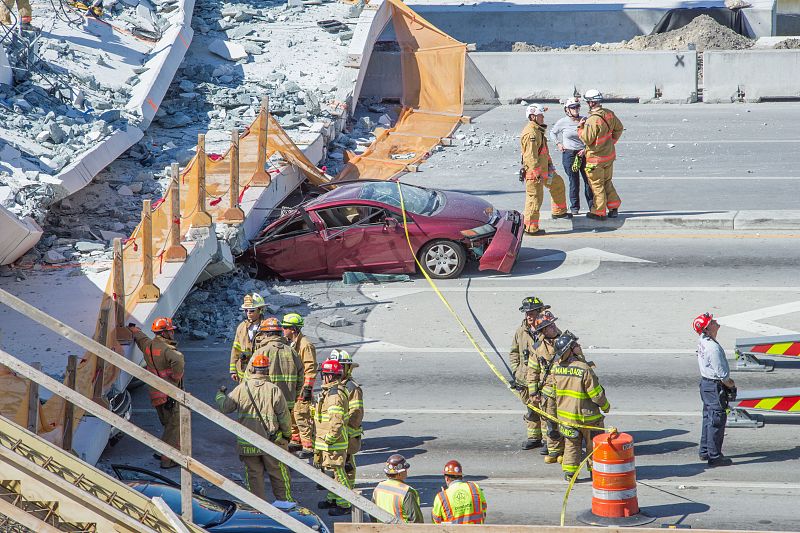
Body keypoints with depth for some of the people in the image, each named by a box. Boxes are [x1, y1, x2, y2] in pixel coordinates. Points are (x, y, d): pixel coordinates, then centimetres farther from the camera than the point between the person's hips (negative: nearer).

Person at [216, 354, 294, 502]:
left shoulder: (241, 389, -6)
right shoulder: (274, 390, -10)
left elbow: (224, 406, 4)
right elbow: (284, 416, -7)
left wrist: (220, 394, 26)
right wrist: (286, 434, 11)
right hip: (271, 444, -1)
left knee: (253, 476, 10)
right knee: (279, 475, 11)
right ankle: (286, 503, 19)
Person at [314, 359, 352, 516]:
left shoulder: (335, 395, -23)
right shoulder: (330, 391, 13)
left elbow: (337, 420, -27)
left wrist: (329, 438, -22)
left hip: (333, 443, -11)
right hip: (326, 441, 11)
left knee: (337, 471, -6)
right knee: (330, 471, 20)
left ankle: (345, 504, -2)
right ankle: (333, 499, 33)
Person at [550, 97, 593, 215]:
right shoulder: (563, 122, -1)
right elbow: (553, 133, 16)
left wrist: (586, 150, -5)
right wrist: (558, 144, 3)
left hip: (584, 154, 1)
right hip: (569, 154, -1)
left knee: (589, 180, 0)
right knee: (574, 181, 0)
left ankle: (592, 206, 9)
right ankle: (574, 207, 11)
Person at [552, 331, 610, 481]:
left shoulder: (556, 367, -9)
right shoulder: (584, 369, -26)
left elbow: (555, 389, 6)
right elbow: (595, 393, -18)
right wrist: (605, 405, -2)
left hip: (566, 414, 5)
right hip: (586, 415, -5)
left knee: (571, 444, 18)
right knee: (593, 444, 15)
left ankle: (569, 471, 15)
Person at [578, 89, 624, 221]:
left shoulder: (593, 120, -27)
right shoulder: (609, 114, -2)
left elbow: (587, 140, -23)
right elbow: (619, 128, 12)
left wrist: (581, 127, -10)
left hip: (596, 158, -7)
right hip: (609, 155, 7)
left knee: (597, 185, 6)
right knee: (607, 182, 21)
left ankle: (599, 212, 14)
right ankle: (613, 208, 25)